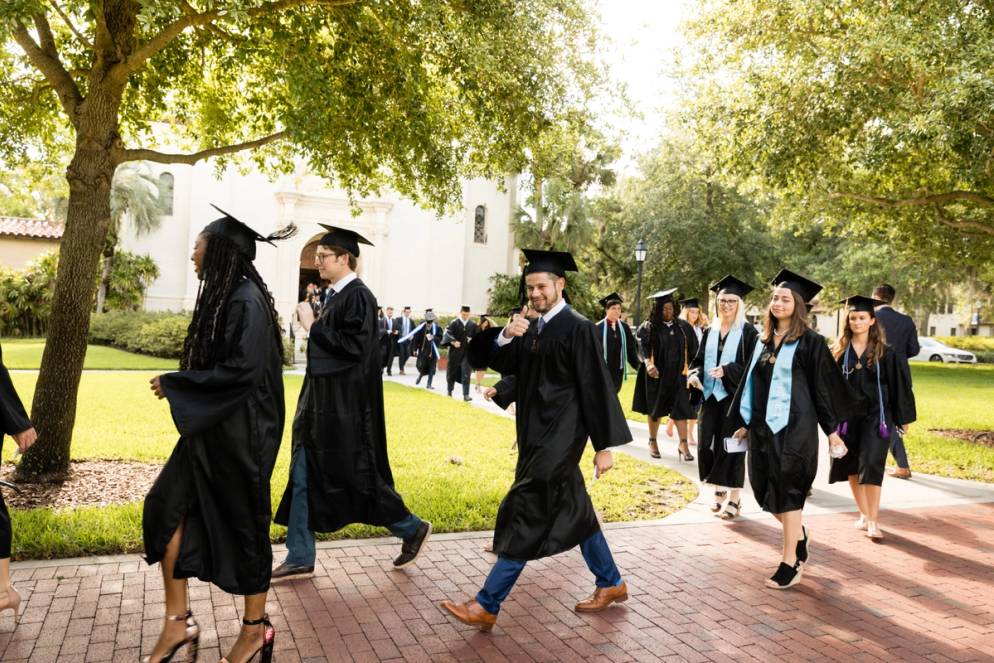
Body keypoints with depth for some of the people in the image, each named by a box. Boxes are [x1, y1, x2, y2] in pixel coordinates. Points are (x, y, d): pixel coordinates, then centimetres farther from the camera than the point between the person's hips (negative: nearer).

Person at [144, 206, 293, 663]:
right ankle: (178, 621, 16)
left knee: (242, 523, 3)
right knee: (166, 506, 5)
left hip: (240, 431, -9)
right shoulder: (225, 297, 11)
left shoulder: (246, 300, -18)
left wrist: (173, 384, -17)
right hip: (211, 427, 9)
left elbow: (242, 369, -25)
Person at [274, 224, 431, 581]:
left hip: (346, 405, -10)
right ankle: (300, 557, 17)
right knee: (304, 474, 9)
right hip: (324, 402, 10)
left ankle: (411, 528, 20)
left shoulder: (358, 296, -15)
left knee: (357, 475, 1)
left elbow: (354, 347, -24)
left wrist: (312, 327, -16)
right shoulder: (335, 295, 12)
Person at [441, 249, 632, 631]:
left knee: (526, 516, -7)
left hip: (560, 437, -8)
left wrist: (604, 445, -13)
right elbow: (489, 360, 4)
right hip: (537, 434, 8)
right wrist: (504, 337, -16)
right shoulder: (530, 329, 11)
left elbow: (596, 389, -13)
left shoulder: (578, 328, -11)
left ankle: (488, 606, -1)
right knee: (575, 512, 16)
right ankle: (611, 583, 32)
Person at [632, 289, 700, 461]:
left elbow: (693, 350, 10)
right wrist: (648, 363, -35)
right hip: (656, 375, -1)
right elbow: (643, 347, -19)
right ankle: (652, 442, 25)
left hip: (678, 374, 2)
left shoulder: (683, 326, 4)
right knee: (655, 409, 10)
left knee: (681, 409, -4)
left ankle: (683, 444, 0)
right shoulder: (648, 328, -5)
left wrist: (693, 369, 7)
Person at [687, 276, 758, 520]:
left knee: (731, 446, -3)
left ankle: (735, 499, 8)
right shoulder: (709, 332, 11)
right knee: (708, 445, 4)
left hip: (735, 397, -5)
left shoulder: (748, 333, -5)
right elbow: (699, 360, 13)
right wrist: (695, 374, -8)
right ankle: (719, 490, 23)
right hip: (711, 396, 5)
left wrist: (726, 370, -22)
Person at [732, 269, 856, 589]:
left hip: (794, 426, -6)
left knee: (786, 490, -3)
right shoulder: (763, 341, 11)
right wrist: (746, 422, 18)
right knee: (764, 487, 10)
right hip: (762, 425, 6)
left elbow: (823, 387, -6)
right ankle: (799, 534, 36)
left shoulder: (810, 342, -7)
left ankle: (790, 563, 10)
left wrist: (831, 430, -6)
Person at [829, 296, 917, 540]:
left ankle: (872, 521, -4)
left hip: (875, 415, -2)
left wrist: (903, 417, 1)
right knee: (852, 467, 9)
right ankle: (864, 514, 25)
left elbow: (898, 384, 1)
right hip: (846, 416, 3)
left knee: (871, 465, -10)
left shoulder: (885, 352, -3)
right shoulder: (839, 352, 1)